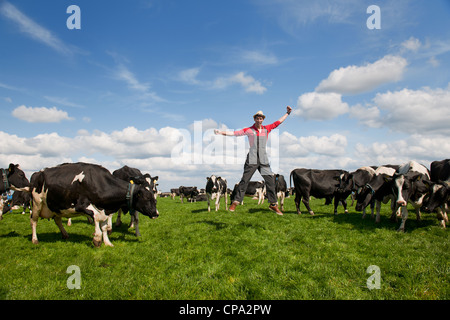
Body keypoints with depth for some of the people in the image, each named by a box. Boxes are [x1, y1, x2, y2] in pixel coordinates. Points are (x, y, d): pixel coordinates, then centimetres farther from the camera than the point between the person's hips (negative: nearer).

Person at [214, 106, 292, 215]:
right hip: (252, 159, -3)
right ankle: (236, 202, 5)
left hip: (264, 160, 3)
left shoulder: (267, 128, 13)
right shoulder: (249, 130, 5)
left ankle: (273, 204, 11)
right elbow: (234, 133, -1)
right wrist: (221, 132, -9)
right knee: (244, 180, -4)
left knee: (270, 180, -1)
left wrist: (287, 113, 24)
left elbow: (278, 122, 22)